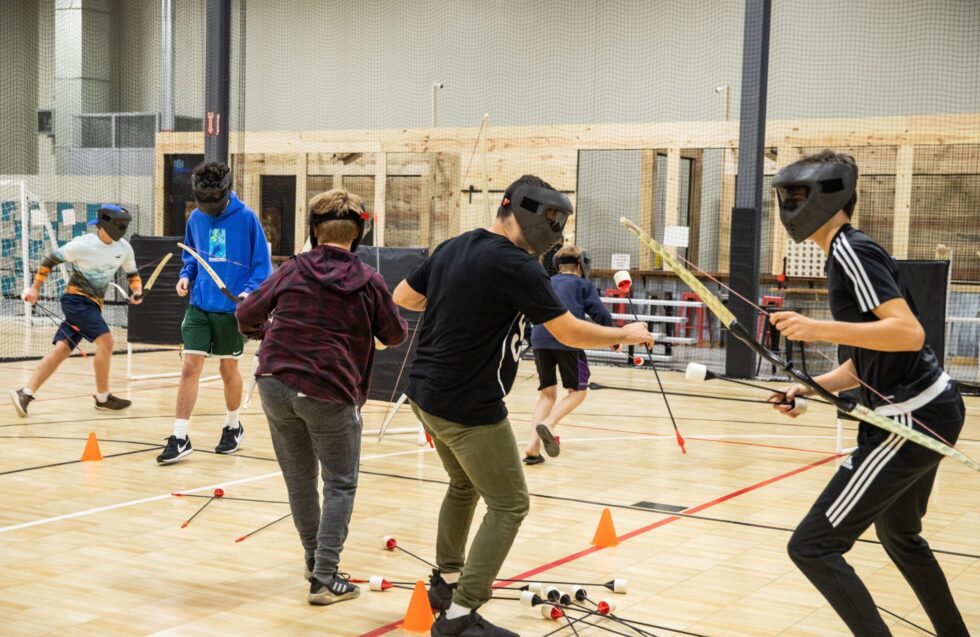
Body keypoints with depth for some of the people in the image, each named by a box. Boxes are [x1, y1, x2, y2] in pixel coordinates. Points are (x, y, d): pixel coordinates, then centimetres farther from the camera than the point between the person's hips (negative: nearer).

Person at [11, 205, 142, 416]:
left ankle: (25, 393, 0)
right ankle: (103, 398, -6)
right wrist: (36, 288, -1)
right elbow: (50, 259, -4)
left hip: (93, 304, 6)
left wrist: (136, 291, -2)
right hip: (76, 299, -6)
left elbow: (132, 273, 18)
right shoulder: (83, 244, -14)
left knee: (62, 350, -1)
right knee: (106, 341, -18)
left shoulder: (124, 248, 3)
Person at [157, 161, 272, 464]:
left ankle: (233, 426, 34)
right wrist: (186, 275, -1)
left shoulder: (246, 219, -11)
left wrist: (250, 291, -22)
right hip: (199, 305, 3)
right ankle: (180, 437, -1)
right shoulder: (195, 219, 2)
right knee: (190, 367, -5)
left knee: (228, 370, 12)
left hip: (232, 309, -3)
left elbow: (262, 265, -7)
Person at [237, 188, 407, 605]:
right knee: (340, 485, 8)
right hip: (330, 395, -3)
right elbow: (394, 335, 10)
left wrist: (267, 332, 32)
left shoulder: (293, 270, 3)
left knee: (300, 479, 17)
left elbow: (246, 315, 10)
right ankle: (325, 578, 0)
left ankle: (316, 560, 31)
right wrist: (402, 323, 33)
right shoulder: (369, 282, -2)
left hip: (276, 386, 3)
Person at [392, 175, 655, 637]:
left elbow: (402, 297, 17)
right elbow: (570, 333, -13)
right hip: (468, 408, -9)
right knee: (508, 505, 2)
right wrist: (626, 334, 2)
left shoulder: (453, 248, 6)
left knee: (464, 485, 28)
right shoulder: (515, 266, -16)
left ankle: (446, 580, 37)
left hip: (426, 394, 9)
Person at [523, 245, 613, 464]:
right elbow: (602, 316, 5)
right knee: (578, 391, 9)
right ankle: (548, 424, -17)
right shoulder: (583, 285, 13)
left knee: (548, 394, 13)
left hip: (540, 339, 4)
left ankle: (533, 444, -4)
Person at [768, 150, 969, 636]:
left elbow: (908, 334, -26)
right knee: (899, 535, 31)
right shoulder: (849, 254, 16)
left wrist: (819, 329, -29)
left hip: (912, 420, -11)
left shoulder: (850, 250, -14)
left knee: (812, 546, -10)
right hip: (928, 412, 11)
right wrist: (810, 388, 6)